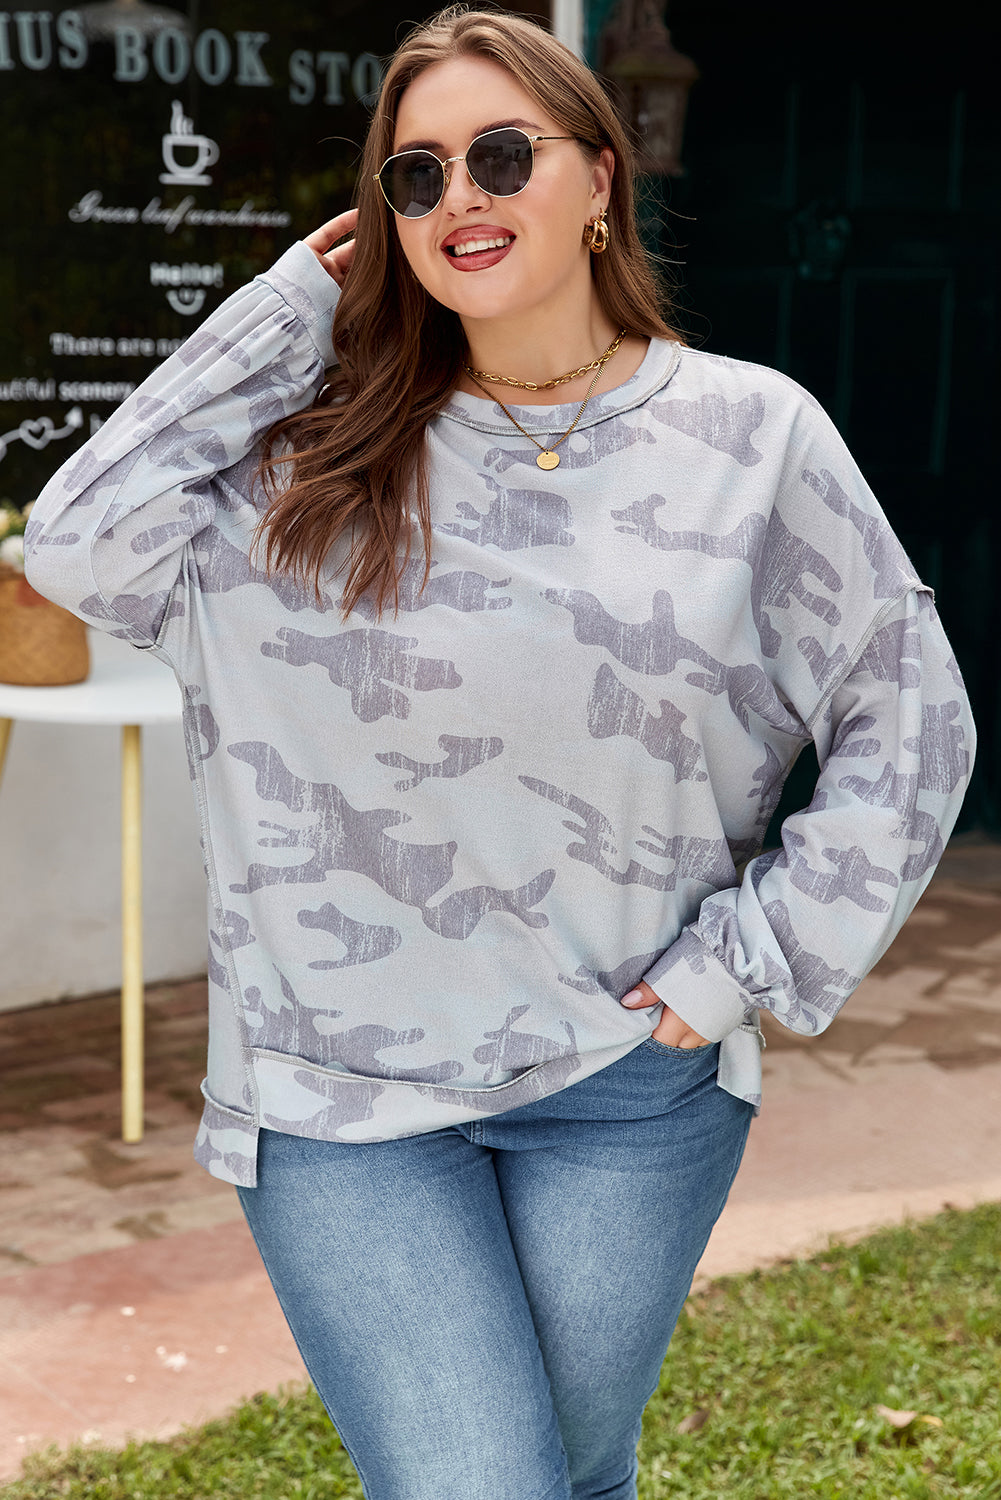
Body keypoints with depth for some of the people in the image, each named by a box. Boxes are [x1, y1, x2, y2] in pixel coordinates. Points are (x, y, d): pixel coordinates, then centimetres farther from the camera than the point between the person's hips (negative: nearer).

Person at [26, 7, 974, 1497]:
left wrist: (749, 962, -4)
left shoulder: (751, 436, -1)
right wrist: (291, 308, -5)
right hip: (338, 1093, 0)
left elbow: (906, 722, 4)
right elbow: (83, 541, -11)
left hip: (631, 1092, 1)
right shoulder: (321, 452, 2)